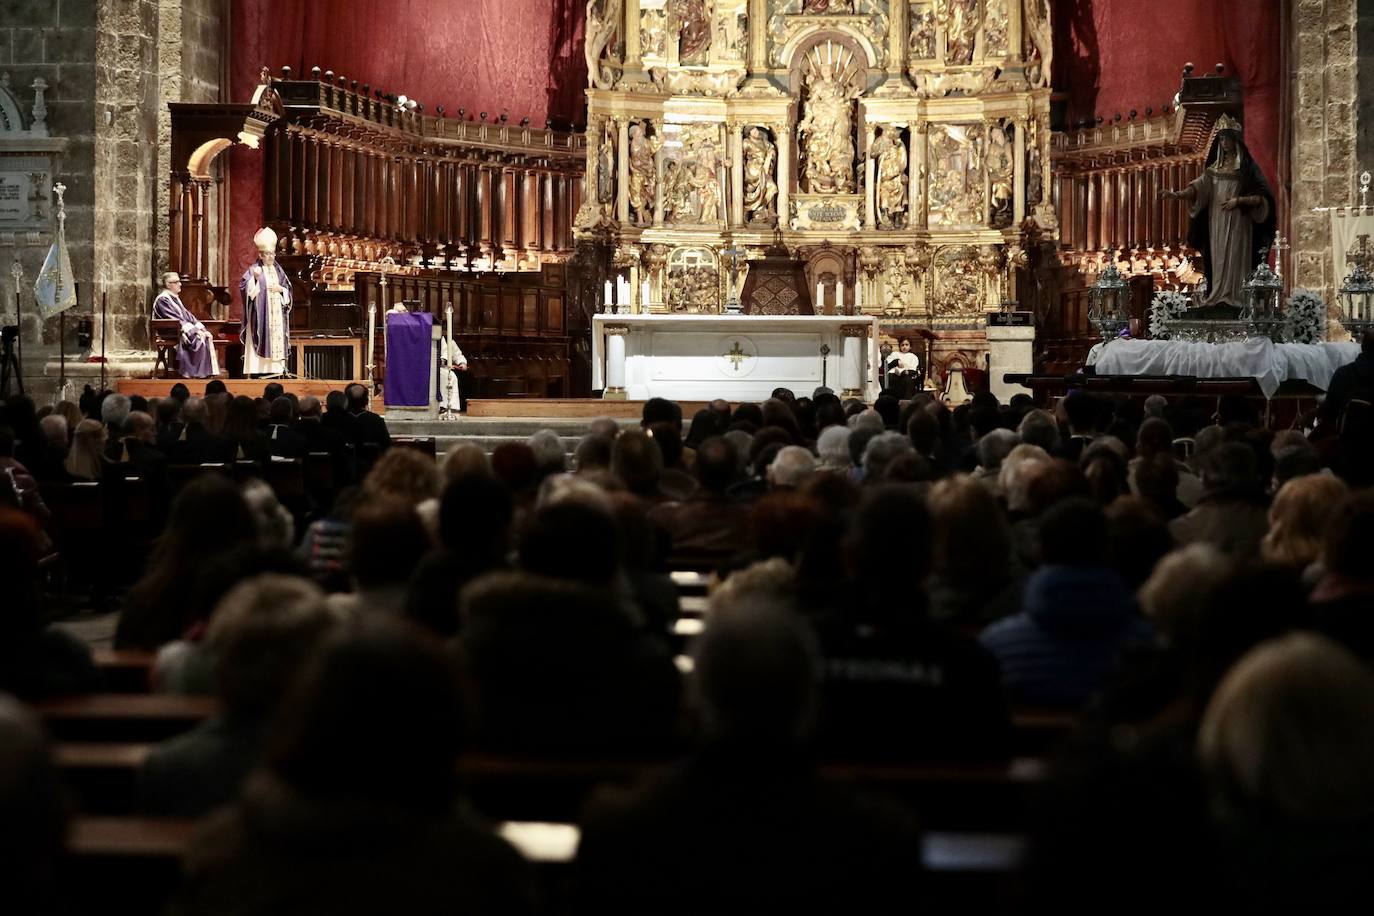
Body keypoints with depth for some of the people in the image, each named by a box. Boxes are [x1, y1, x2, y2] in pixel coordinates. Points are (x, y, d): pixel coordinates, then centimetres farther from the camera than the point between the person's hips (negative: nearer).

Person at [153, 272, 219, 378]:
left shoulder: (175, 298, 20)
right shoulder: (163, 299, -11)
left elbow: (187, 315, 17)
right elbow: (175, 319, -18)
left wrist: (201, 328, 3)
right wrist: (195, 330, -21)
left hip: (183, 330, 9)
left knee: (207, 337, -12)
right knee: (199, 340, -26)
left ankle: (207, 373, -19)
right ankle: (199, 375, -24)